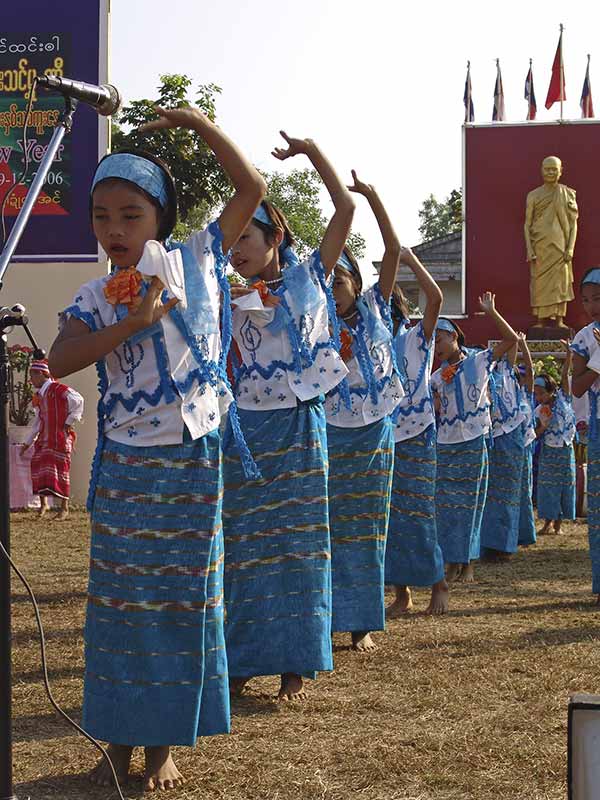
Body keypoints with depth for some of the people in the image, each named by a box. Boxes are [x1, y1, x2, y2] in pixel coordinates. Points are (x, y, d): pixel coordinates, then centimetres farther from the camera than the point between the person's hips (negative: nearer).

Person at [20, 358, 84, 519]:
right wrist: (28, 442, 23)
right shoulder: (39, 396, 14)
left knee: (60, 469, -6)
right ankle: (43, 503, 18)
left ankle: (64, 508, 1)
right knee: (38, 466, 2)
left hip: (60, 438, -7)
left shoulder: (59, 389, -11)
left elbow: (78, 401, -15)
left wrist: (69, 421, -13)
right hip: (44, 438, 7)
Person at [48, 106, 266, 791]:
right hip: (124, 465, 1)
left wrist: (199, 124, 3)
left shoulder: (196, 262, 2)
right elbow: (61, 359, -14)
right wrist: (132, 322, -19)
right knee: (119, 600, 5)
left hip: (193, 460, 0)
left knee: (184, 598, 6)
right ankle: (119, 738, 19)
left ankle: (163, 743, 18)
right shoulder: (95, 297, 2)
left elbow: (251, 189, 6)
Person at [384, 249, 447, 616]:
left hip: (415, 438, -4)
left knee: (417, 515, -3)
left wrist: (412, 260, -14)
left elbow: (436, 298, -15)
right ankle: (401, 593, 12)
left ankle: (439, 584, 11)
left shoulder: (417, 339, 0)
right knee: (387, 516, 4)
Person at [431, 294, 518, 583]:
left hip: (474, 443, -3)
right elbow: (433, 411, 12)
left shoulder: (479, 362, 3)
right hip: (445, 445, 3)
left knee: (471, 503, 1)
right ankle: (453, 563, 8)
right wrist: (432, 399, -6)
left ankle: (469, 563, 7)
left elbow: (511, 339, -4)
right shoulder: (437, 378, 11)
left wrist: (491, 312, -9)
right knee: (447, 505, 1)